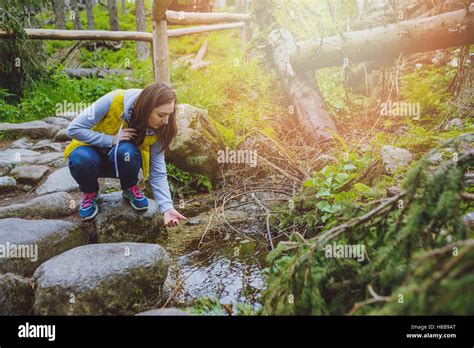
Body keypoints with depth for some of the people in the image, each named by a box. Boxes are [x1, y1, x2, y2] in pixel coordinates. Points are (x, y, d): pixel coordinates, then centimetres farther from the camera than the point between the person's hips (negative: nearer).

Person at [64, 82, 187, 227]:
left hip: (123, 160, 1)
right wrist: (111, 139, -31)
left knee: (126, 150, -34)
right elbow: (73, 129, -24)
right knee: (80, 158, -36)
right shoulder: (114, 101, -30)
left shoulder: (157, 128, -20)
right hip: (94, 153, -1)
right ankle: (90, 193, -2)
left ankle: (130, 189, -3)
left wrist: (167, 207, -27)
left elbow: (158, 172, -16)